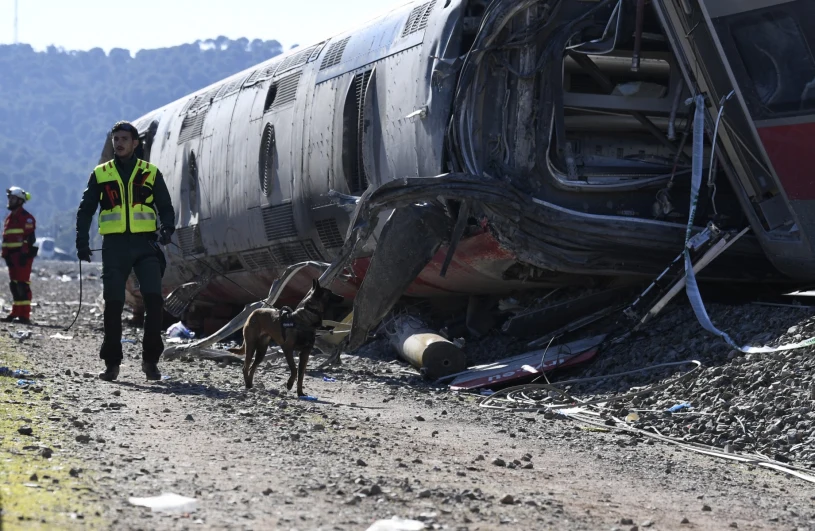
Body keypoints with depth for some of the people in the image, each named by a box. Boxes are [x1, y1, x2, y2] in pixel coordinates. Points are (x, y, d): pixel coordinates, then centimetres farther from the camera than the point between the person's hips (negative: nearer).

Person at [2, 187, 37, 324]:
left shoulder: (26, 218, -9)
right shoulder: (9, 218, 18)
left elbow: (29, 238, -15)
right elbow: (6, 238, 21)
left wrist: (24, 254, -20)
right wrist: (5, 254, 15)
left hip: (23, 255, -9)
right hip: (12, 255, 9)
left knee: (22, 284, -13)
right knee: (14, 284, 11)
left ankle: (25, 315, -15)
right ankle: (16, 313, 17)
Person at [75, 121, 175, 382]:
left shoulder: (151, 173, 10)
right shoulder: (100, 174, 12)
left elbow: (166, 207, 11)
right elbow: (86, 210, 13)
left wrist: (166, 228, -9)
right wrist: (82, 240, 0)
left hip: (145, 244, -1)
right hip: (114, 245, 1)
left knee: (154, 298, -14)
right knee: (113, 303, -2)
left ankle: (151, 359, -2)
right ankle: (112, 362, 7)